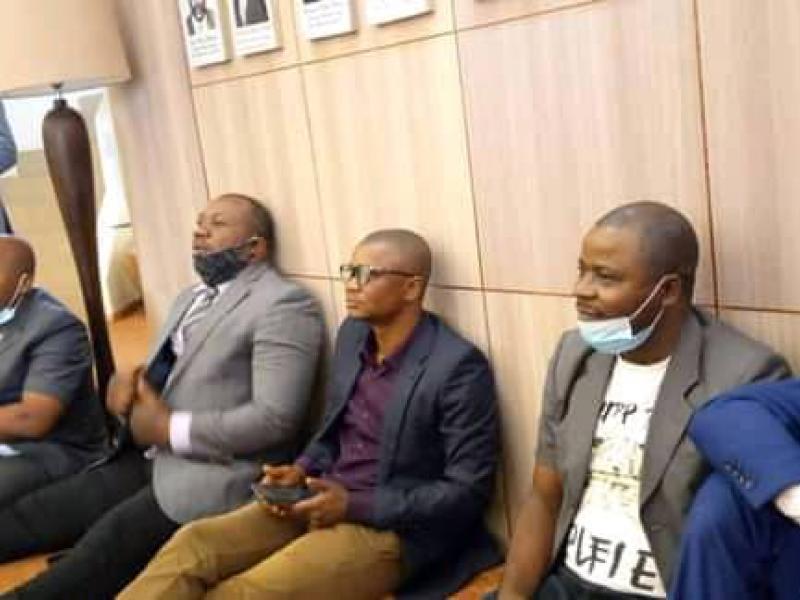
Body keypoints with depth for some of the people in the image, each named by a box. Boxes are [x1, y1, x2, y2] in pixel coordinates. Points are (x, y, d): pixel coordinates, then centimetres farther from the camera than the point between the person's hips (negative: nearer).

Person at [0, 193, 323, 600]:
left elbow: (275, 417, -19)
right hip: (151, 458, 8)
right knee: (33, 515, -5)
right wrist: (130, 384, -1)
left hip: (216, 474, -8)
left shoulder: (283, 304, -11)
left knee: (106, 543, -24)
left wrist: (168, 428, -14)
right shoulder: (190, 298, 19)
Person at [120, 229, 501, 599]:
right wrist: (302, 472, -3)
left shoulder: (459, 366, -18)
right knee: (193, 544, -14)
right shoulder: (353, 333, 6)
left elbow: (468, 490, -16)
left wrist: (355, 506, -19)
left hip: (392, 528, -7)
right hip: (325, 498, 7)